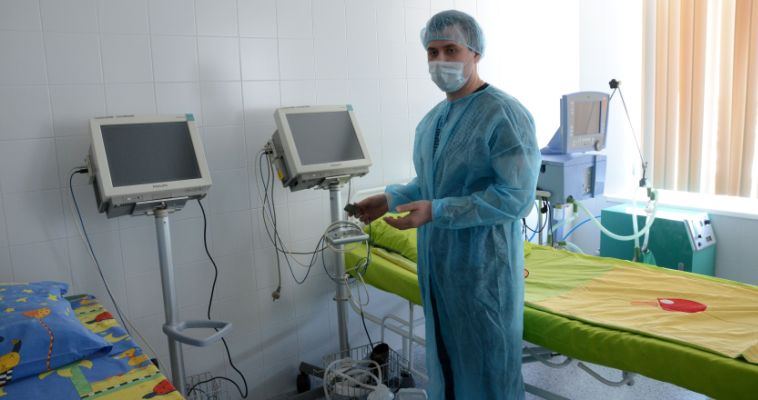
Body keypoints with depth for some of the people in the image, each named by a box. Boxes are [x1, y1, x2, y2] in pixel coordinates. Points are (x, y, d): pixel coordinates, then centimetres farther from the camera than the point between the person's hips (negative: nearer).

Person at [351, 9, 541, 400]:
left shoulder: (505, 114, -15)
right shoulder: (433, 119, 10)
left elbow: (516, 196, -22)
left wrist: (437, 212, -26)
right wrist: (390, 199, 6)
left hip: (483, 264, -7)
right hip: (437, 259, 8)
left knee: (487, 364, 7)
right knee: (444, 352, 20)